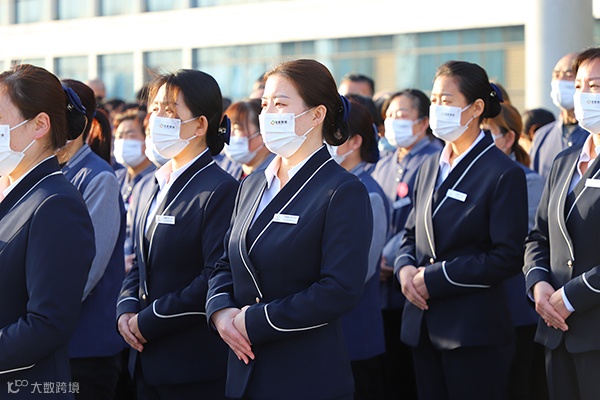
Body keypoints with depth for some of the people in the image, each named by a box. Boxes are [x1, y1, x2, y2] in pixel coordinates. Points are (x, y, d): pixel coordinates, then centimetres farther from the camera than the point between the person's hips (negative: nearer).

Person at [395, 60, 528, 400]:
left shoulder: (504, 174, -9)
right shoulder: (431, 168, 14)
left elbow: (507, 257, -14)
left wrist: (434, 277, -16)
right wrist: (405, 268, -4)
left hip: (476, 332, -7)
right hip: (425, 327, 7)